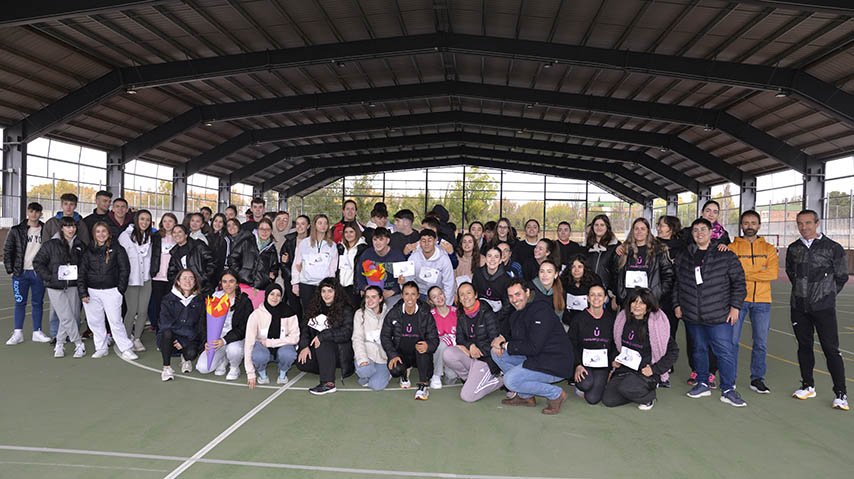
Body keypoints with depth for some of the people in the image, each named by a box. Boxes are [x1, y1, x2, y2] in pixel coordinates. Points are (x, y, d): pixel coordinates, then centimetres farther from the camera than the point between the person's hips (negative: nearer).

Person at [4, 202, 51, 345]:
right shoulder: (16, 230, 2)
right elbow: (7, 250, 5)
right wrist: (10, 269, -2)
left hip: (39, 273, 1)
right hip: (20, 273, -1)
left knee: (38, 303, 7)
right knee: (20, 303, 5)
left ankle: (37, 332, 15)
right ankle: (18, 333, 12)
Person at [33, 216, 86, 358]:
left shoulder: (80, 245, 8)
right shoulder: (51, 245, -1)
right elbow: (37, 262, 1)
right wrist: (49, 277, -8)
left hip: (73, 287, 3)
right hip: (56, 287, -3)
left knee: (73, 317, 2)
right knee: (67, 317, -9)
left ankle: (59, 344, 19)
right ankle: (79, 344, 1)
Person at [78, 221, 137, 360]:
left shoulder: (117, 249, 2)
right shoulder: (88, 251, 9)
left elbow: (125, 269, 2)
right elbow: (81, 272, 9)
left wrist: (120, 289, -3)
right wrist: (83, 293, 2)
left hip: (111, 291, -3)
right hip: (92, 291, 3)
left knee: (115, 321, -6)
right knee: (95, 321, 7)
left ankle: (126, 349, 1)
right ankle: (101, 349, 20)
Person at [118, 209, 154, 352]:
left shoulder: (150, 237, 10)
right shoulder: (126, 235, -5)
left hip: (146, 278, 4)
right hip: (131, 279, -4)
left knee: (143, 311, 2)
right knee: (132, 310, -4)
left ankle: (137, 338, 15)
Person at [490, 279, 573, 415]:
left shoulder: (541, 310, -19)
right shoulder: (516, 315, 10)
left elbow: (534, 347, -24)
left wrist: (505, 345, -14)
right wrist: (500, 343, -10)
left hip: (555, 365, -9)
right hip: (535, 358, 10)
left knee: (510, 381, -21)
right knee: (496, 352, 3)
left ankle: (556, 394, -3)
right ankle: (525, 396, 9)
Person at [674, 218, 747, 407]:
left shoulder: (726, 256, 0)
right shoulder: (685, 257, 10)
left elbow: (739, 282, 1)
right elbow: (677, 283, 17)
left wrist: (735, 306, -4)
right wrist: (677, 304, 11)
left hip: (719, 316, -3)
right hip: (692, 316, 3)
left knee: (725, 352, -3)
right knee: (699, 349, 13)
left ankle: (728, 390, 9)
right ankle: (702, 384, 26)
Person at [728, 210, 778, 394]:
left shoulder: (768, 248, 9)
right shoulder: (732, 247, 4)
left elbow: (773, 273, -6)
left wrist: (746, 274, -10)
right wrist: (760, 272, -11)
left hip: (762, 301, 2)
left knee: (761, 342, 7)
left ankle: (757, 379, 19)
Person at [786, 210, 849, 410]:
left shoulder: (833, 248, -3)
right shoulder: (793, 249, 8)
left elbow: (842, 277, 5)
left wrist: (827, 295, 8)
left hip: (824, 307, -4)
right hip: (798, 307, 4)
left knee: (831, 349, -5)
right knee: (804, 346, 11)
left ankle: (841, 393, 3)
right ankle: (808, 386, 22)